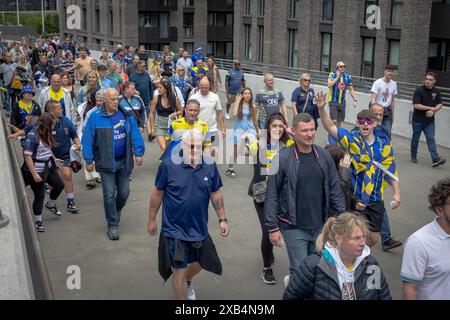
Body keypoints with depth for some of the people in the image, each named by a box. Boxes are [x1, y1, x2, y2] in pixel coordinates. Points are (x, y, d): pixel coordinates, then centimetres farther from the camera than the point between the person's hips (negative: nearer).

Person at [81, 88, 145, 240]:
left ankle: (116, 211, 42)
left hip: (124, 162, 3)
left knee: (124, 192, 12)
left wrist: (138, 153, -8)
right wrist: (89, 160, -7)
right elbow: (88, 140, -5)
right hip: (106, 163, -3)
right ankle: (112, 225, 11)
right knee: (109, 194, 0)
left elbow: (135, 135, 0)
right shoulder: (95, 117, -6)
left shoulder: (126, 115, 1)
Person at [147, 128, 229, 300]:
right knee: (179, 270, 0)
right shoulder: (168, 165, -15)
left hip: (199, 228, 4)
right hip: (175, 229, -4)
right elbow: (157, 192, -5)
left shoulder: (210, 165, -6)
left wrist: (222, 219, 3)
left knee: (198, 263, 24)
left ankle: (187, 282, 57)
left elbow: (216, 194, 4)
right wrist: (152, 219, 0)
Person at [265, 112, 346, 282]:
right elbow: (271, 196, -9)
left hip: (320, 226, 5)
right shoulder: (282, 159, -12)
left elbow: (335, 189, 8)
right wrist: (272, 227, -10)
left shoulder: (324, 156, 1)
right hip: (294, 228, -4)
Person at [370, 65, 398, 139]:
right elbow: (372, 99, -15)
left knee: (388, 133, -2)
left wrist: (393, 114, 16)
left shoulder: (394, 84, 6)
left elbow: (393, 100, 15)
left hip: (387, 111, 4)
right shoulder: (378, 83, -10)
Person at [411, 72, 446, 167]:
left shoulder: (436, 91, 3)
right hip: (418, 120, -2)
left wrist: (433, 111, -14)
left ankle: (436, 159, -13)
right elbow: (416, 105, -17)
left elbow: (440, 104, 6)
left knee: (431, 139, -4)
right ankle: (413, 156, 25)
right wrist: (431, 108, -14)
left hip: (430, 120, 3)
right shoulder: (419, 90, -10)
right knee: (415, 138, 9)